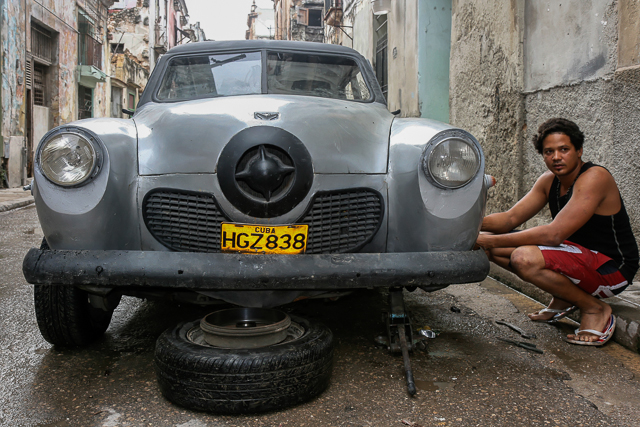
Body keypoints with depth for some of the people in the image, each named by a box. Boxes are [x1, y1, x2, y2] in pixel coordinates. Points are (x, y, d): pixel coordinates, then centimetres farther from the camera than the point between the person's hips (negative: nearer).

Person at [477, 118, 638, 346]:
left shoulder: (595, 177, -22)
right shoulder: (549, 181, 4)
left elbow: (554, 234, -31)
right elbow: (511, 218, 1)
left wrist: (492, 241, -30)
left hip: (613, 269, -8)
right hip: (577, 253, 9)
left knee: (524, 257, -34)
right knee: (489, 247, -1)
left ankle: (595, 309, -10)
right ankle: (563, 299, 10)